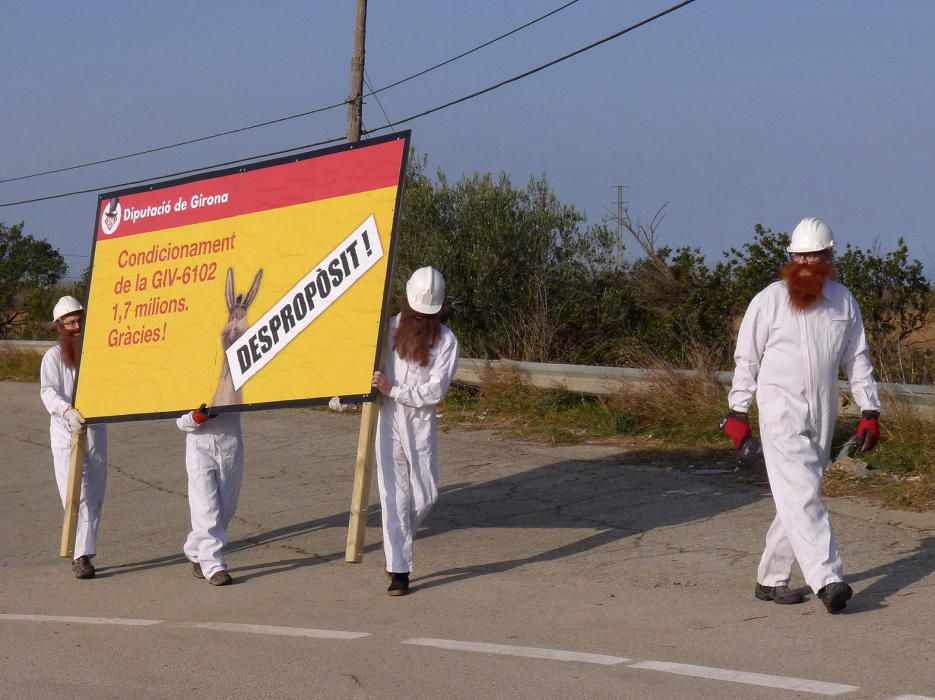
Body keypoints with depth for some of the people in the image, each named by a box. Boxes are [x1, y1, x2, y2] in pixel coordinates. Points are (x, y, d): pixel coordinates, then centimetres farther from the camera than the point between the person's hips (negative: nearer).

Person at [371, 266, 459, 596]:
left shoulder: (445, 340, -1)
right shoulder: (388, 328, 2)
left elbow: (435, 390, -9)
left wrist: (393, 390, -15)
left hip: (421, 423, 1)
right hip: (388, 420, -1)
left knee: (424, 497, 7)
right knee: (395, 496, -6)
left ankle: (397, 547, 34)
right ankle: (399, 570, -3)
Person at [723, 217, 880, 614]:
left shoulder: (844, 302, 8)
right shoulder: (769, 300, -3)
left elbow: (857, 359, 14)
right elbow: (747, 358, 3)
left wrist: (869, 411, 7)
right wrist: (737, 411, 1)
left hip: (822, 417, 5)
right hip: (781, 413, -5)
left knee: (798, 497, 8)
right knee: (801, 495, -16)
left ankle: (770, 579, 18)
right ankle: (827, 580, -25)